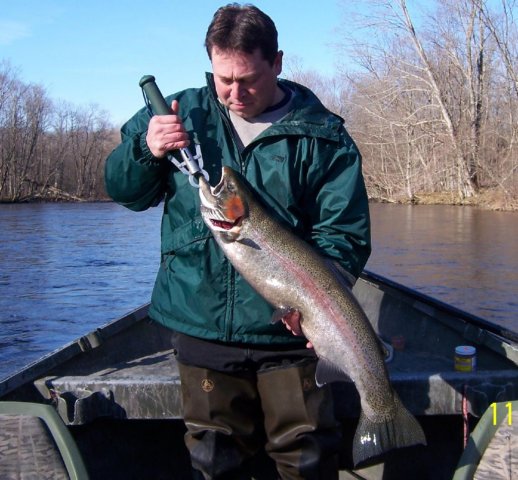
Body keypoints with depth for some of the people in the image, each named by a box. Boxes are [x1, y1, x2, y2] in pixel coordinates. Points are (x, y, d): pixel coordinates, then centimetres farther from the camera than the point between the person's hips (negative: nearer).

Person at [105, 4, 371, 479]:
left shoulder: (323, 136, -4)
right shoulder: (184, 113, 5)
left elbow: (346, 235, -7)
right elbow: (123, 190, 11)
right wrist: (147, 151, -11)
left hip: (287, 330, -2)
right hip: (202, 327, 3)